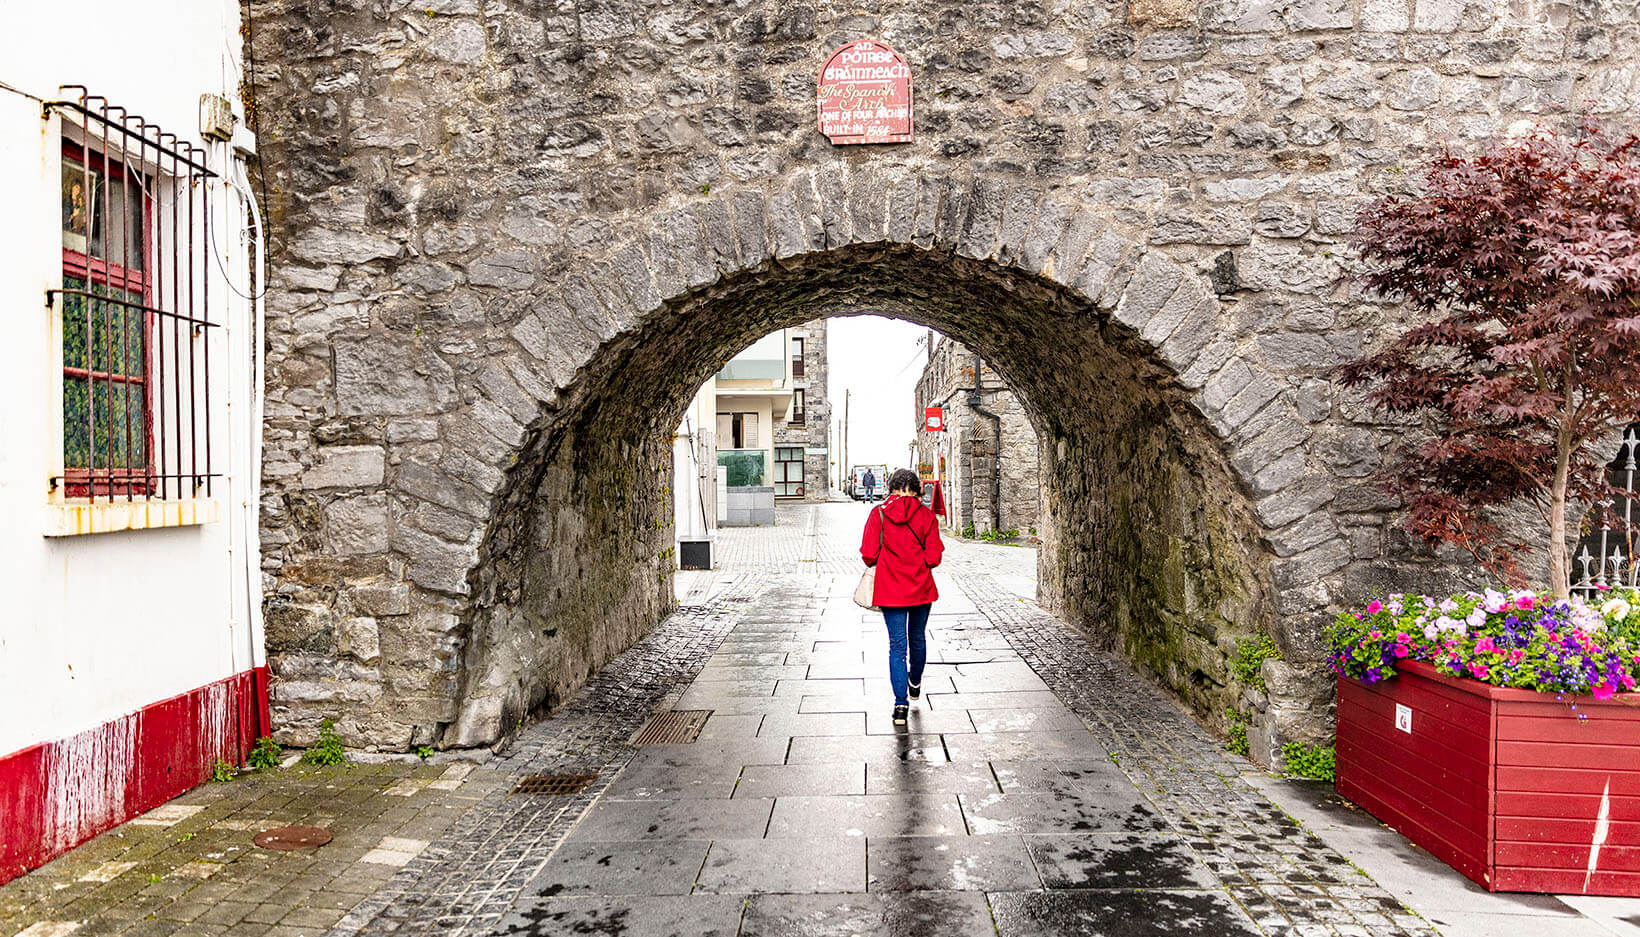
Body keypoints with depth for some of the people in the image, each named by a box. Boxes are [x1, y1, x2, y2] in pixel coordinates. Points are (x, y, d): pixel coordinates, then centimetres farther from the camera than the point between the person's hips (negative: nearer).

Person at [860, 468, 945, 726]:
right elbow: (934, 557, -9)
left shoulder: (878, 514, -7)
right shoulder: (926, 515, -6)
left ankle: (901, 703, -6)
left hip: (891, 589, -1)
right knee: (917, 638, 21)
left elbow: (868, 555, -9)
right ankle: (915, 683, 45)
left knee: (897, 644, 2)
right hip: (921, 588, 1)